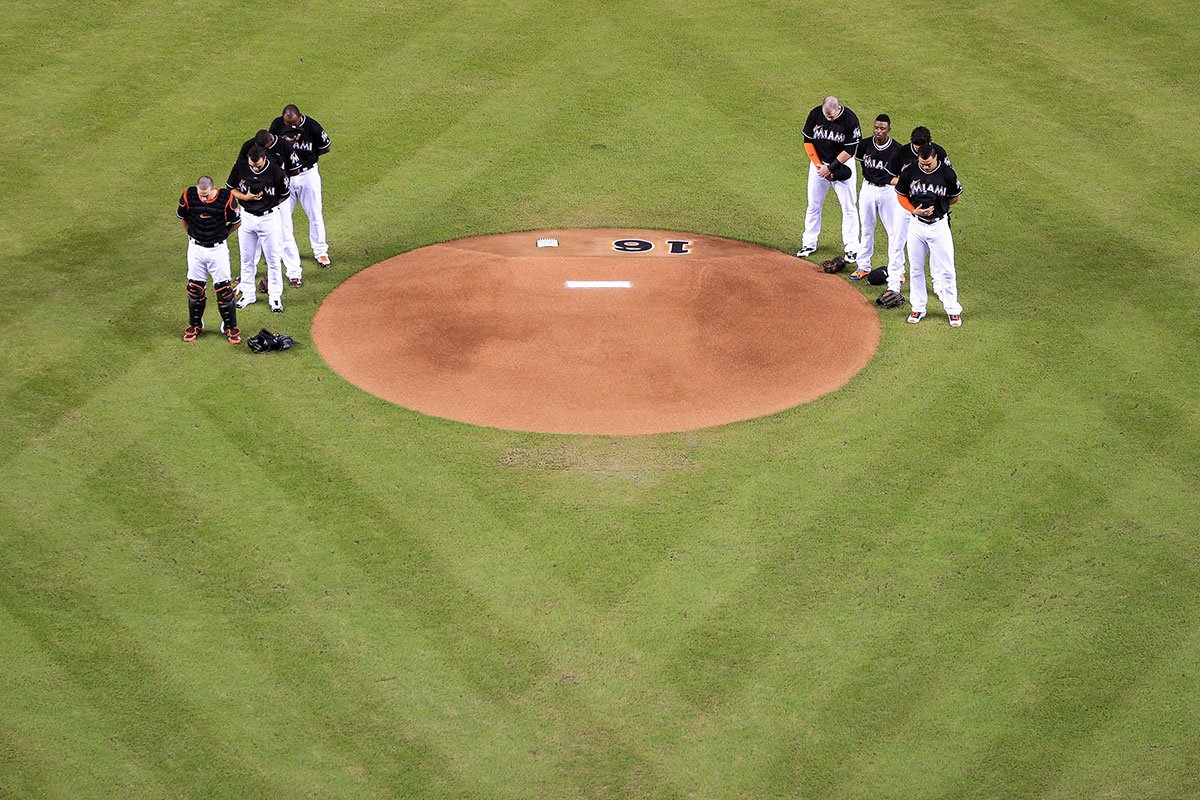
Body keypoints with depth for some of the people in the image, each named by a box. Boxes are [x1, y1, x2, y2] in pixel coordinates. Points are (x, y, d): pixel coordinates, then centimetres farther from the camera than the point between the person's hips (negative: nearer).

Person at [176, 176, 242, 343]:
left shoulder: (226, 199, -18)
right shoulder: (188, 196, -14)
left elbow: (236, 222, 0)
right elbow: (181, 217, 8)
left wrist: (221, 235, 7)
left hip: (218, 249, -2)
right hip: (196, 248, 2)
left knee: (224, 289, 1)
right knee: (194, 288, 9)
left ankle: (230, 328, 13)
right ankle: (195, 325, 26)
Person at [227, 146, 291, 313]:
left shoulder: (276, 172, -18)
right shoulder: (240, 167, -11)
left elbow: (285, 195, -2)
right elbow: (231, 189, 3)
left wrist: (269, 206, -4)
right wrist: (245, 197, -14)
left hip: (269, 219, -3)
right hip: (246, 217, 3)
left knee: (273, 259, 4)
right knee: (246, 258, 13)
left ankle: (275, 297, 16)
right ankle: (248, 294, 28)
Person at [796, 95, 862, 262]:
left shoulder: (850, 119, -22)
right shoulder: (815, 114, -13)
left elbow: (850, 150, -17)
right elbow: (808, 141, -3)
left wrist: (830, 168, -18)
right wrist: (818, 165, -10)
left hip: (842, 165, -3)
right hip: (819, 162, 3)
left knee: (848, 207, -1)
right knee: (813, 205, 9)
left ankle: (852, 247, 7)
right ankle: (809, 243, 22)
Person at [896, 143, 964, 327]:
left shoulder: (947, 173, -11)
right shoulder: (910, 171, -8)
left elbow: (955, 197, 4)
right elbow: (901, 195, 4)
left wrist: (938, 205, -1)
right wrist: (914, 210, -12)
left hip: (939, 225, -2)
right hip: (916, 225, 2)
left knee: (946, 270, 1)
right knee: (916, 269, 10)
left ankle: (953, 310, 12)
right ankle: (918, 308, 23)